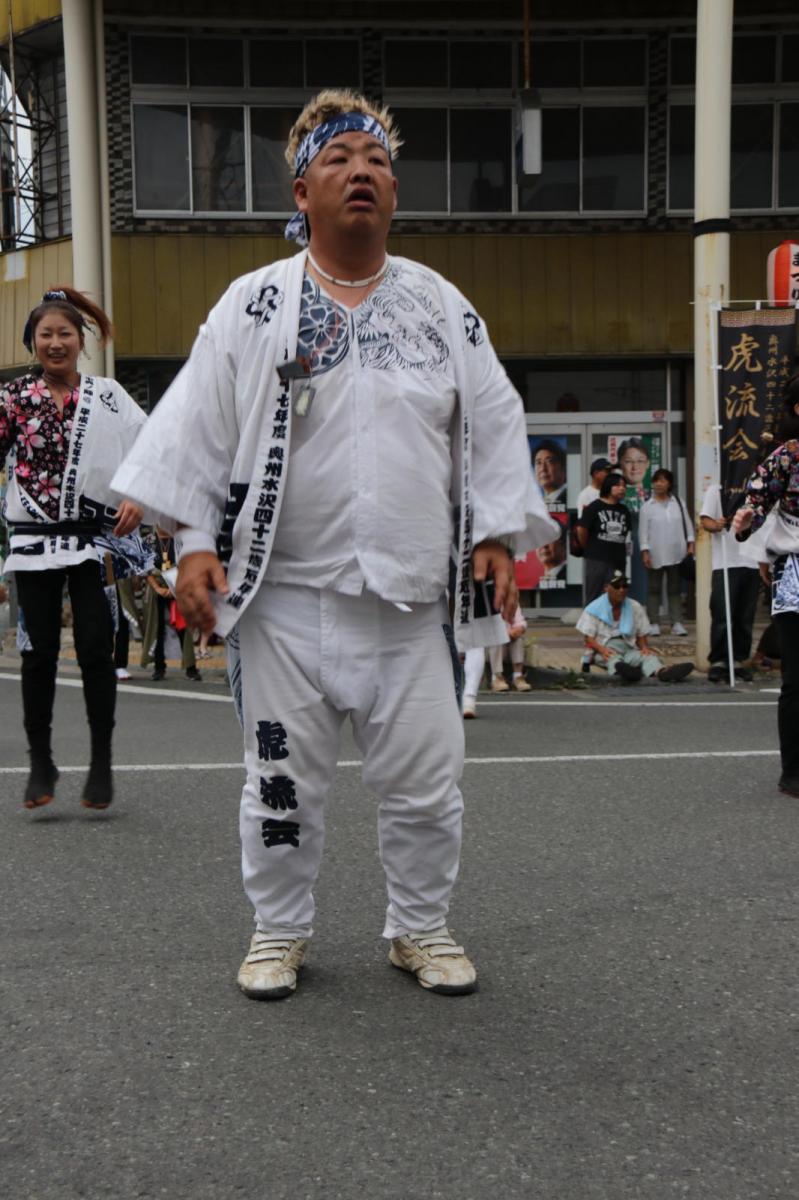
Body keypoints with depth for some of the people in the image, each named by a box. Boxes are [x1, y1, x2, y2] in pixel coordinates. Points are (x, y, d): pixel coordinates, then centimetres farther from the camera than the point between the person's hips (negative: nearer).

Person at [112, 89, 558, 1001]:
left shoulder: (445, 309, 8)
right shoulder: (252, 306, 2)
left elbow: (494, 428, 9)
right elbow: (198, 430, 0)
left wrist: (497, 535, 1)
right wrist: (197, 542, -7)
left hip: (410, 595, 2)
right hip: (283, 593, -1)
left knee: (425, 781, 7)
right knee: (283, 777, 9)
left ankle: (420, 927, 28)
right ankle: (279, 931, 29)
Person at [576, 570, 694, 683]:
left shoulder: (635, 608, 13)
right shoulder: (594, 609, 2)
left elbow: (641, 635, 15)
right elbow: (588, 637, -3)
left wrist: (644, 647, -9)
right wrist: (602, 650, -24)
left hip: (629, 648, 3)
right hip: (604, 648, -3)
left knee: (647, 656, -28)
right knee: (613, 657, -38)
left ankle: (662, 671, -63)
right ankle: (620, 669, -76)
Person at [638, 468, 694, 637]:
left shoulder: (678, 502, 7)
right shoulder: (647, 506, -1)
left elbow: (687, 523, 8)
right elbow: (643, 530, -3)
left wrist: (691, 544, 0)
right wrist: (645, 551, -9)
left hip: (676, 554, 2)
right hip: (656, 555, -2)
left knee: (674, 589, 7)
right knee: (655, 589, 5)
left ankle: (676, 623, 9)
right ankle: (653, 623, 9)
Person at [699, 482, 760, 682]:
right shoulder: (716, 490, 4)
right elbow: (705, 520, -5)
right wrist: (716, 525, -27)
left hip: (751, 563, 4)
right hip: (725, 564, -4)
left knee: (745, 618, 5)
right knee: (722, 616, -8)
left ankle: (738, 660, 12)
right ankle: (717, 662, -2)